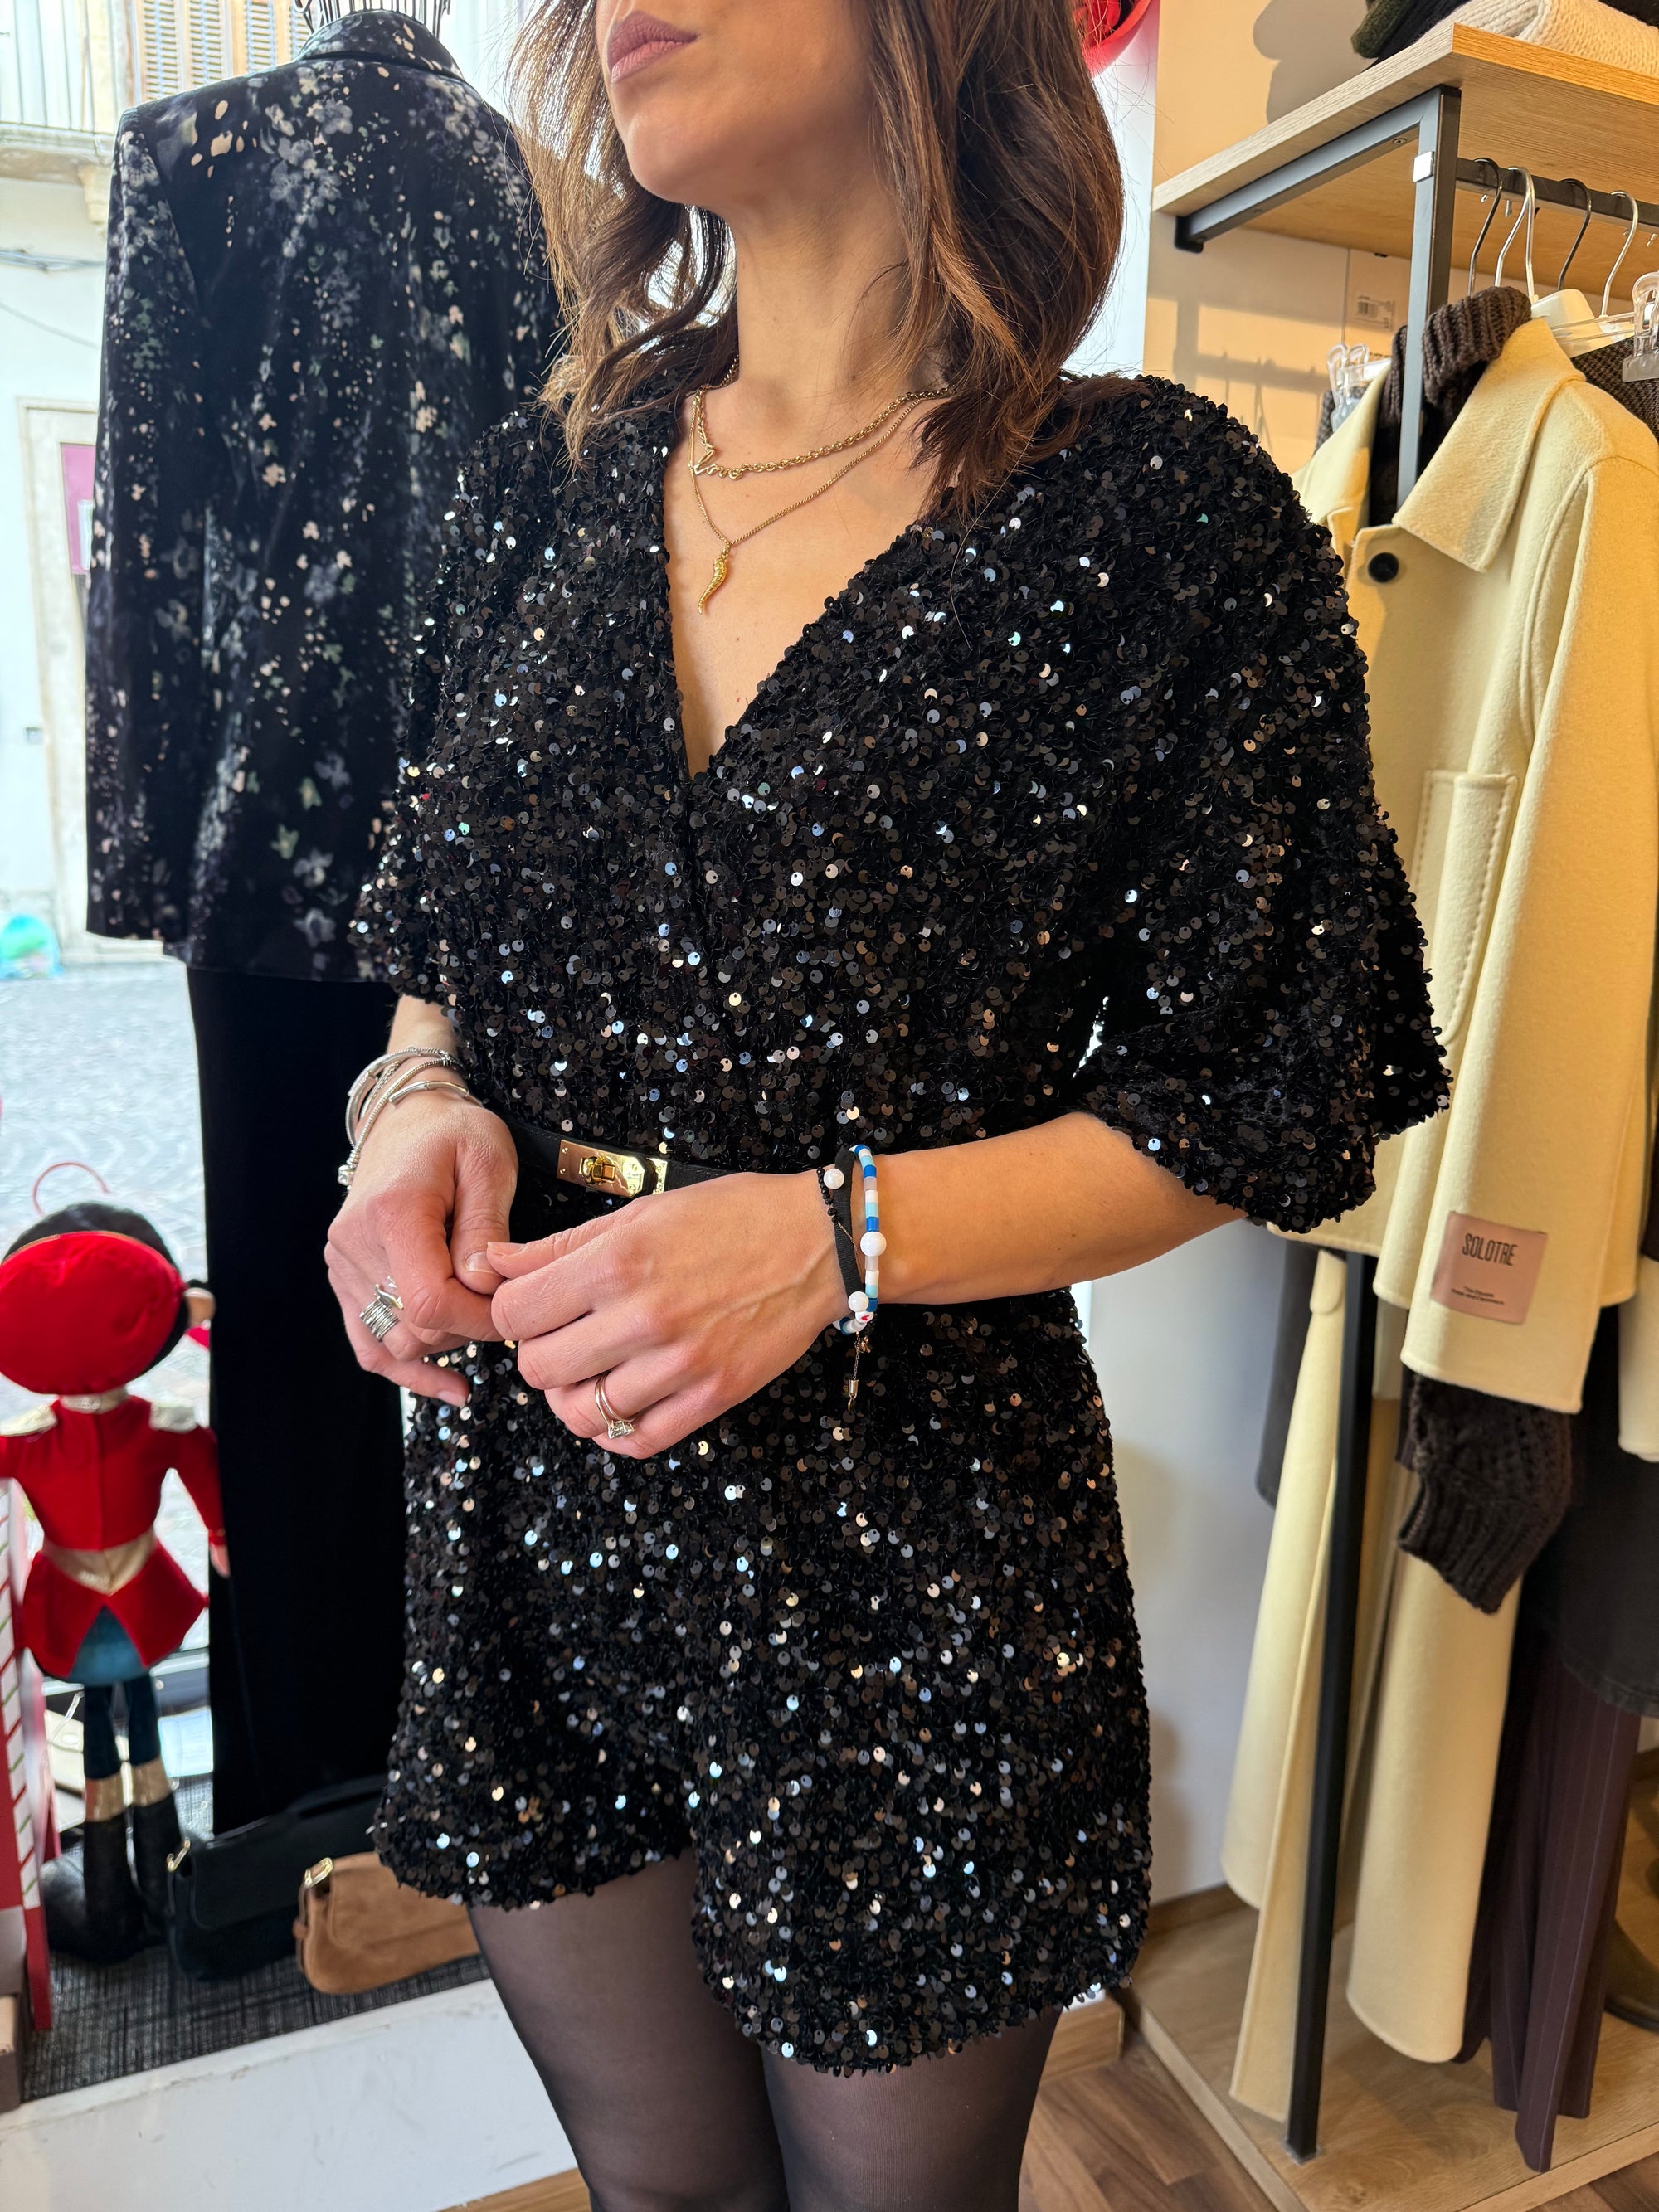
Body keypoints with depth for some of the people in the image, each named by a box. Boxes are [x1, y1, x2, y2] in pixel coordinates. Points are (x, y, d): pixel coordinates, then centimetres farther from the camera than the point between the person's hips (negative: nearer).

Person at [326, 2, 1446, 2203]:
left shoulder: (1161, 512, -9)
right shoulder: (547, 489, 6)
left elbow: (1267, 1093, -8)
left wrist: (840, 1236, -20)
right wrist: (423, 1098, -9)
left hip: (904, 1541, -3)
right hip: (526, 1499, 5)